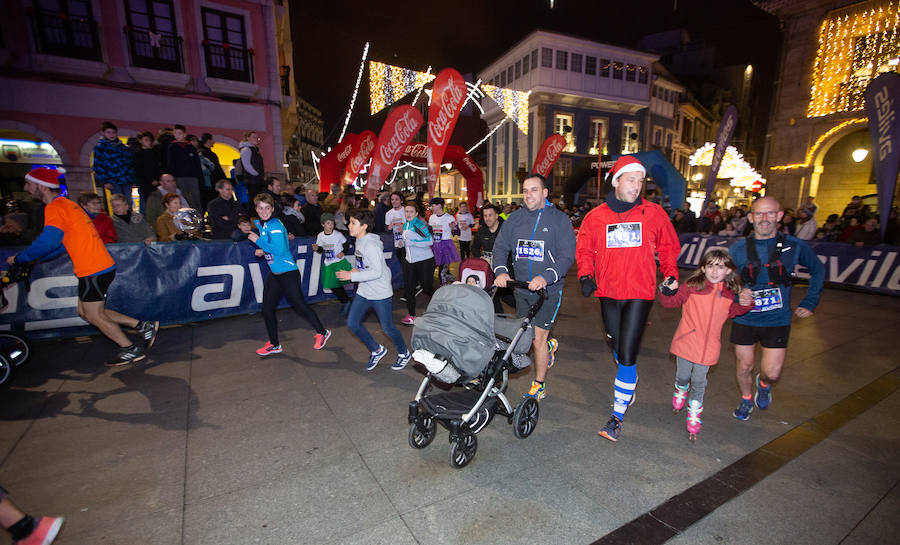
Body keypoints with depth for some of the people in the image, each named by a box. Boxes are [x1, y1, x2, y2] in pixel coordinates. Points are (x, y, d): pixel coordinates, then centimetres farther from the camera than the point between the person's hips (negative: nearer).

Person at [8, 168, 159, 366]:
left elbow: (47, 241, -23)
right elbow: (64, 242, 23)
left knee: (94, 315, 3)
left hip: (93, 271, -9)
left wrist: (19, 258, -9)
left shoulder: (55, 208, -12)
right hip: (102, 266, 9)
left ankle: (131, 350, 10)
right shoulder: (66, 204, 17)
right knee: (85, 311, 18)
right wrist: (35, 258, 19)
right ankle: (144, 327, 14)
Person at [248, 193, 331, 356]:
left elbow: (279, 250, -25)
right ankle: (274, 344, 26)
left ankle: (322, 333, 20)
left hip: (288, 273, -9)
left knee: (299, 305, 1)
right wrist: (261, 250, 9)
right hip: (274, 274, 9)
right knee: (267, 308, 11)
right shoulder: (259, 224, 11)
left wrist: (258, 241, -16)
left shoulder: (275, 225, -16)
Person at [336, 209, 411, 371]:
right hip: (364, 292, 9)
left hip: (380, 293, -9)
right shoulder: (359, 241, 7)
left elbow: (376, 272, -27)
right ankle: (377, 350, 26)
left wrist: (352, 276, -23)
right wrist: (357, 270, 3)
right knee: (352, 323, 8)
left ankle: (404, 353, 30)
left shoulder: (370, 245, -22)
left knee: (387, 328, 4)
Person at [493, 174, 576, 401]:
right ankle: (549, 345, 48)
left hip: (548, 290, -4)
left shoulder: (559, 219, -6)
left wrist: (546, 277, -28)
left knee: (538, 339, -1)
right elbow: (501, 246, 6)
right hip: (521, 288, 5)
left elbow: (567, 255, -13)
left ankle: (539, 384, 21)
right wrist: (501, 270, -13)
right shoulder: (515, 218, 6)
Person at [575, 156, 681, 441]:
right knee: (618, 350, 18)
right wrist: (585, 275, -7)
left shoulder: (654, 214, 2)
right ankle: (629, 385, 48)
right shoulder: (596, 217, 2)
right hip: (608, 293, 2)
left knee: (627, 356, -8)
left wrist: (671, 274, 1)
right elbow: (584, 250, 8)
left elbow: (668, 247, 13)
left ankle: (617, 415, 7)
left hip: (639, 294, -2)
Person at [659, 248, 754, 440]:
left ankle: (694, 413, 28)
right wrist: (668, 292, -30)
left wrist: (744, 303, -3)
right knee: (683, 376, 12)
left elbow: (731, 312, 15)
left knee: (699, 381, 8)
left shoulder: (730, 293, 0)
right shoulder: (692, 286, -12)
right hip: (686, 342, -2)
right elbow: (672, 301, -10)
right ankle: (680, 390, 48)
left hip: (708, 347, 2)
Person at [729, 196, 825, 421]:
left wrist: (809, 303, 7)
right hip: (744, 319, 0)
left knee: (772, 373, 0)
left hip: (777, 321, 0)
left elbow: (818, 271, 13)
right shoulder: (738, 249, -7)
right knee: (744, 366, 12)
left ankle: (763, 383, 37)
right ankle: (746, 398, 41)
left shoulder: (794, 246, -5)